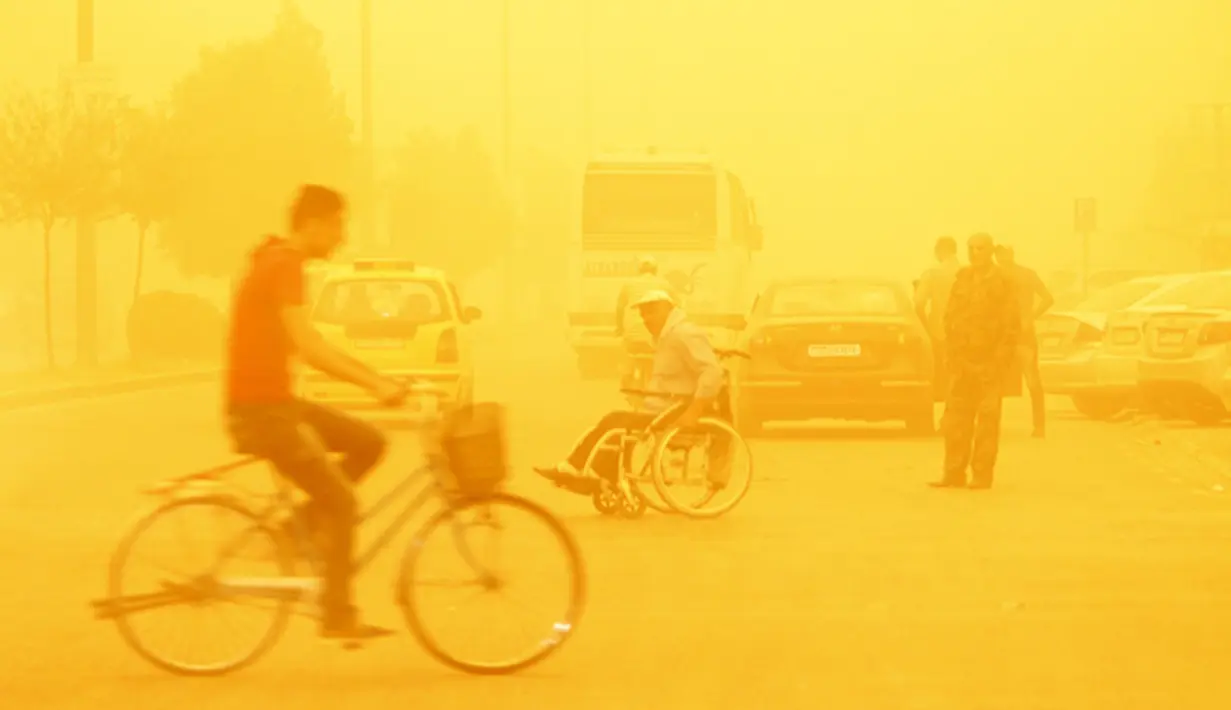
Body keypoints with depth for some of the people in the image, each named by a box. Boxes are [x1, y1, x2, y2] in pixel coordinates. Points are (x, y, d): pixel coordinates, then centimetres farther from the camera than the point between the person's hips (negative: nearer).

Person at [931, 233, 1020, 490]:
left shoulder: (1001, 281, -3)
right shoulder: (963, 279, 13)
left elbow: (1011, 323, -6)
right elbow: (950, 317, 16)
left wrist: (1001, 357, -12)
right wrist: (950, 351, 7)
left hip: (988, 362, -5)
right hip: (962, 360, 5)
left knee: (987, 420, -3)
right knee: (955, 419, 3)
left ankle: (982, 474, 1)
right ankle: (954, 473, 7)